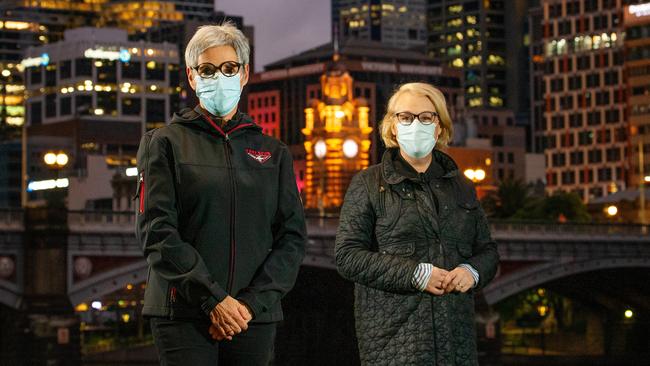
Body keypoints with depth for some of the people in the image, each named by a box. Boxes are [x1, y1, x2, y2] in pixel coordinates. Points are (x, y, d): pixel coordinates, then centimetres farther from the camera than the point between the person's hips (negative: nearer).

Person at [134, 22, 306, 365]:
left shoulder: (273, 153, 15)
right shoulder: (165, 143, 6)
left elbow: (292, 237, 8)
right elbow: (156, 231, -5)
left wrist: (253, 301, -7)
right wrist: (212, 299, -13)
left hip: (254, 315, 3)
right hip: (183, 314, -3)